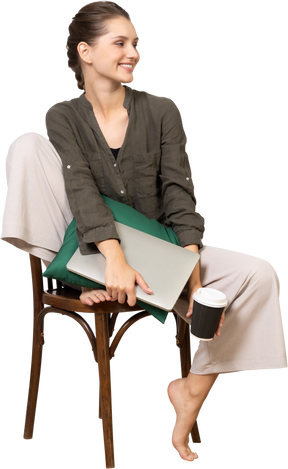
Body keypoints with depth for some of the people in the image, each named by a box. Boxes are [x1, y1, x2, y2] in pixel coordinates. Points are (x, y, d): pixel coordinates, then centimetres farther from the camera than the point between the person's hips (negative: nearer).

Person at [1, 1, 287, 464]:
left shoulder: (162, 110, -1)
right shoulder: (62, 117, -3)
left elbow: (180, 197, -9)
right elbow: (81, 189, -21)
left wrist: (195, 279, -22)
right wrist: (115, 259, -38)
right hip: (92, 250, -2)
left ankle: (192, 390, -3)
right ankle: (84, 281, -18)